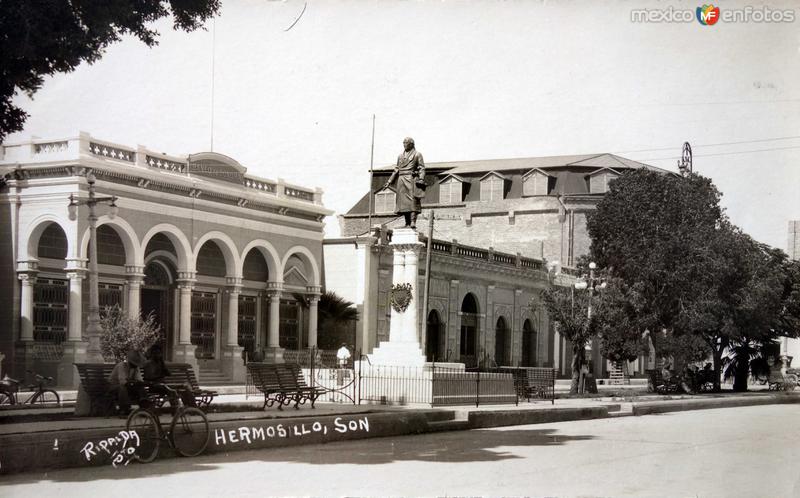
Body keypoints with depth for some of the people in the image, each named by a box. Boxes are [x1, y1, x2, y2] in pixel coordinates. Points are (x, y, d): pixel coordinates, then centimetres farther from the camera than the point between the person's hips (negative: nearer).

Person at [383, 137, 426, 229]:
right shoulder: (400, 156, 21)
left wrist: (421, 179, -16)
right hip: (401, 180, 6)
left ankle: (413, 222, -20)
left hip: (411, 179, -6)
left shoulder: (417, 154, 5)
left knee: (412, 201, -13)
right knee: (403, 202, 1)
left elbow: (422, 168, -2)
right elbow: (397, 170, 23)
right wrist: (389, 181, 18)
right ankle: (407, 223, 3)